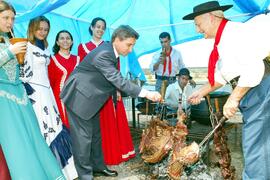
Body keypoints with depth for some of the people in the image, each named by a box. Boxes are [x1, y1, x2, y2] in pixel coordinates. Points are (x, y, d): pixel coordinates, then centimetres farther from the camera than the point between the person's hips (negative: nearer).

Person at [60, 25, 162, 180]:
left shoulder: (110, 51, 1)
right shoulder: (103, 55, -28)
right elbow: (119, 81, -34)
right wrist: (146, 93, -34)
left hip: (90, 98, 10)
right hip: (79, 98, -9)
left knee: (95, 133, 16)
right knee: (83, 136, -3)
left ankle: (98, 166, 30)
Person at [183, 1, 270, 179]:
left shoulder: (234, 32, -16)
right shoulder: (223, 39, 14)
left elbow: (254, 69, -26)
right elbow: (222, 75, 21)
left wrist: (234, 98, -22)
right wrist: (202, 91, 20)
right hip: (251, 93, 10)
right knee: (254, 146, 17)